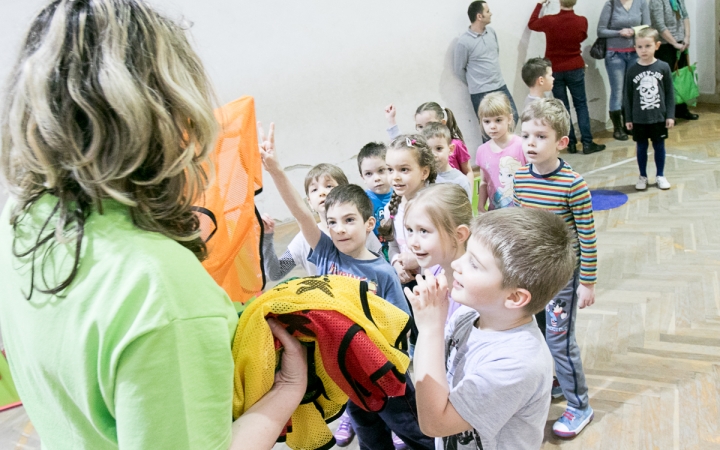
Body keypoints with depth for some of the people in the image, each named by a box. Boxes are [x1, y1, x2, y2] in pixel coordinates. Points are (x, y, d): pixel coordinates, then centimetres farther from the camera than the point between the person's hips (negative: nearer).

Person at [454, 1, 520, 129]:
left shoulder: (491, 32, 5)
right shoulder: (464, 42, -15)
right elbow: (459, 70, -6)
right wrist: (475, 84, 5)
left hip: (500, 86, 6)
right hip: (481, 93, -6)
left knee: (513, 118, 8)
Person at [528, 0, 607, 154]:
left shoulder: (549, 20, -12)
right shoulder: (582, 21, -9)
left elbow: (532, 24, 9)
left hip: (554, 70, 0)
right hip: (575, 68, 0)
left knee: (563, 107, 7)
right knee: (581, 105, 7)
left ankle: (571, 143, 9)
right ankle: (587, 143, 4)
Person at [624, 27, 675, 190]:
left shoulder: (663, 67, -5)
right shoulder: (632, 71, -4)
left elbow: (670, 93, -1)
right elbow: (628, 96, 1)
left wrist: (670, 115, -4)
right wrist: (628, 118, 0)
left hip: (659, 117, 0)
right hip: (639, 119, 0)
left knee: (659, 146, 10)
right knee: (641, 147, 10)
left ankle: (660, 176, 25)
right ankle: (643, 177, 24)